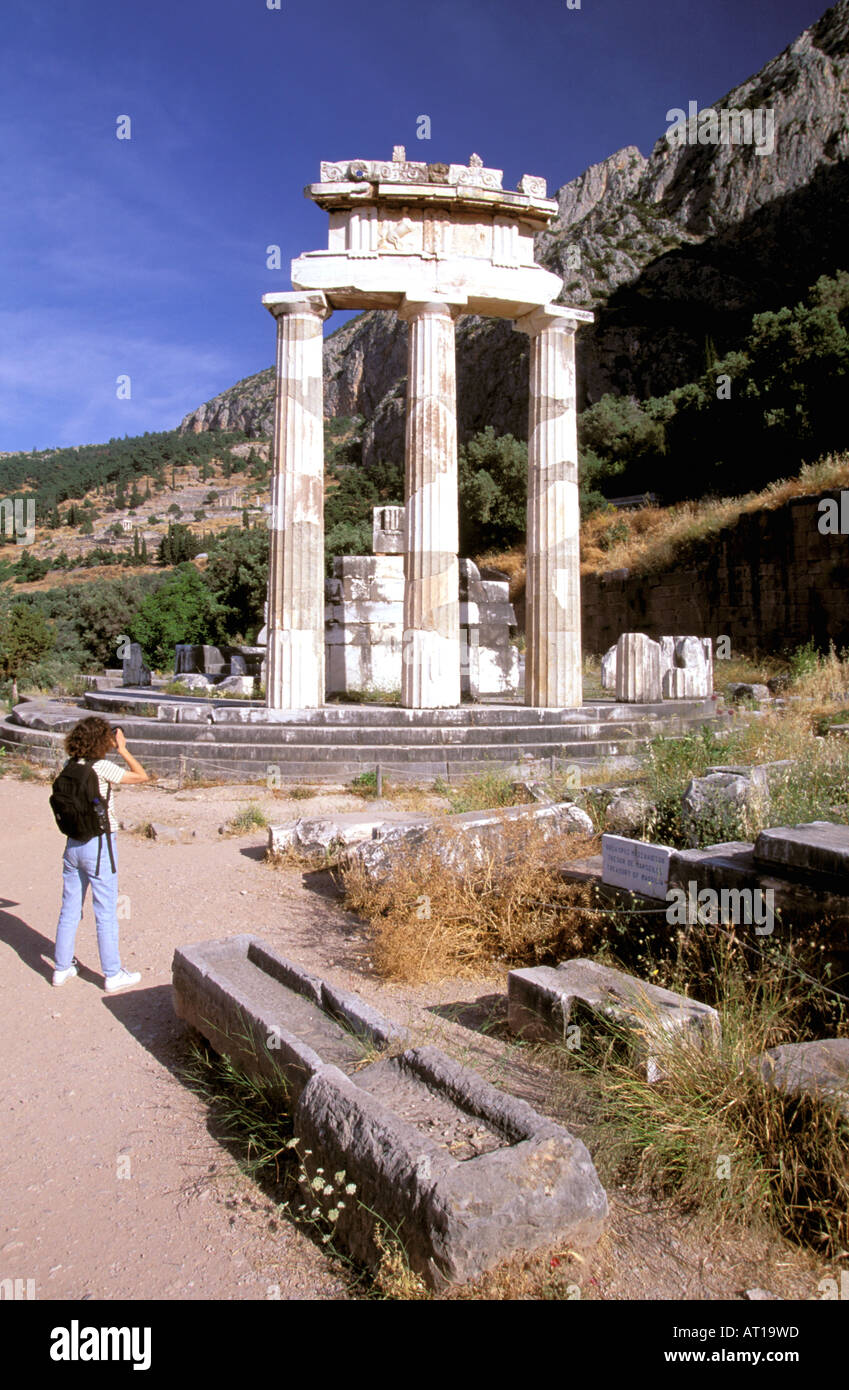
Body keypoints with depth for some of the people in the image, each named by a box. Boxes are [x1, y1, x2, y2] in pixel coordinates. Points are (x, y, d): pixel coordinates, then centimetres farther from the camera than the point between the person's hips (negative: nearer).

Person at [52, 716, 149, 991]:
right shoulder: (101, 767, -16)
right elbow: (141, 775, -9)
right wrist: (122, 749, -2)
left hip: (73, 844, 7)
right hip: (99, 845, -6)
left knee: (69, 910, 17)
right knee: (106, 914, 4)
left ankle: (62, 968, 28)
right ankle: (113, 975, 13)